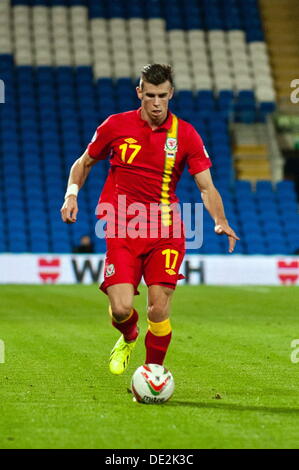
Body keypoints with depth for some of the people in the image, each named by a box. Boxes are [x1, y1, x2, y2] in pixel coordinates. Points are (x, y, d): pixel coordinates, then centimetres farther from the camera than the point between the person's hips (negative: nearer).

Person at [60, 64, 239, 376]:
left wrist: (220, 221, -17)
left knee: (159, 309, -12)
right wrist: (72, 193, -1)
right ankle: (128, 338, 26)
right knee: (121, 309, -12)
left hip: (165, 232, 0)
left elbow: (206, 187, 0)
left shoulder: (185, 134, 2)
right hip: (121, 230, 0)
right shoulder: (116, 125, 3)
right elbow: (84, 163, 17)